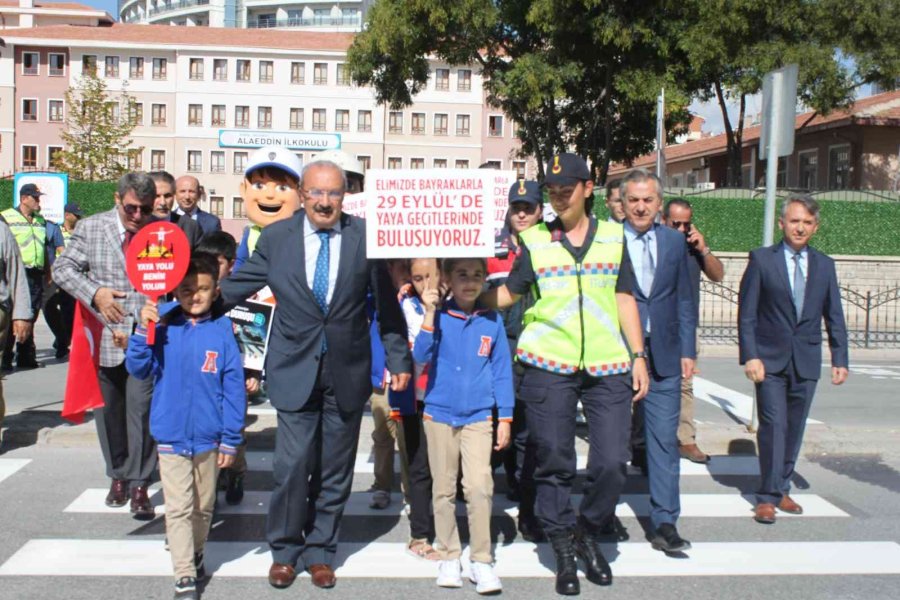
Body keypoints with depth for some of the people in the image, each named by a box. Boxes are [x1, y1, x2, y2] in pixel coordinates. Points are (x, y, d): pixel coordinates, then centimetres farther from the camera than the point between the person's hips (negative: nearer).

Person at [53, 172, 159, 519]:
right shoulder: (91, 228, 2)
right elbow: (62, 269, 1)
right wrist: (94, 293, -14)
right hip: (104, 339, 2)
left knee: (141, 410, -6)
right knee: (108, 411, 14)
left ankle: (139, 484, 5)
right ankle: (117, 476, 31)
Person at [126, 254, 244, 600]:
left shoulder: (222, 331, -7)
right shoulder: (163, 328, -5)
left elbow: (233, 387, -5)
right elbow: (138, 370, -5)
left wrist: (230, 440, -5)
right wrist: (143, 331, -20)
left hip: (208, 438, 1)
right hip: (171, 436, -1)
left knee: (203, 506, 18)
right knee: (178, 508, 1)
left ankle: (195, 551, 40)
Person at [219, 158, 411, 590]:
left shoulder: (365, 237, -2)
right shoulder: (276, 237, 0)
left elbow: (387, 303, 2)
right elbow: (235, 286, 7)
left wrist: (399, 359, 2)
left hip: (347, 371, 1)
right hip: (295, 370, -1)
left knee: (335, 470, 10)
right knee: (292, 466, -6)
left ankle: (319, 551, 28)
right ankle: (284, 550, 18)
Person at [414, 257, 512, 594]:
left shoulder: (492, 321, 0)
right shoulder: (439, 317, -3)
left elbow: (502, 371, 4)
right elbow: (421, 356, -16)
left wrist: (505, 418, 3)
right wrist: (429, 314, -23)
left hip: (478, 417, 0)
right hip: (439, 414, 0)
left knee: (480, 487, -9)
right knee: (444, 489, 9)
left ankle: (481, 560, 3)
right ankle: (448, 556, 21)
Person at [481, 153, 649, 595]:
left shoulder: (613, 236, 10)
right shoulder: (534, 241, 6)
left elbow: (624, 299, 11)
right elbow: (507, 294, 4)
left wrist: (639, 355, 6)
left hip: (608, 367, 1)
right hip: (548, 364, -1)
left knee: (611, 462, -1)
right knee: (554, 462, 4)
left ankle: (589, 535, 25)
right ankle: (564, 551, 21)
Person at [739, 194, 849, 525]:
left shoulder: (824, 265, 9)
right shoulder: (761, 259, -1)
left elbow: (834, 317, 11)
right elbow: (746, 314, -4)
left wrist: (840, 359, 5)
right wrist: (750, 356, -12)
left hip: (806, 362, 3)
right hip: (770, 360, -3)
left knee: (794, 429, 8)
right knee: (773, 425, -9)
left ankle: (781, 489, 21)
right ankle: (768, 497, -2)